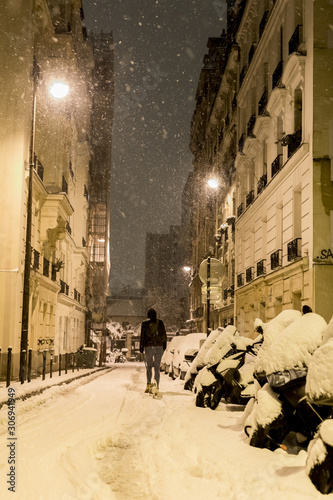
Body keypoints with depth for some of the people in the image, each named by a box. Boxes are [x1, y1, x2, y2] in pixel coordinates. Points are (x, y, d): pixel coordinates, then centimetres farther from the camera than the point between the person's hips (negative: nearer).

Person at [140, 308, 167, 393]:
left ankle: (149, 383, -2)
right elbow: (164, 335, 8)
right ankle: (156, 387, 0)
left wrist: (141, 348, 4)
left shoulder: (145, 323, 3)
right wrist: (164, 346, 15)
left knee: (148, 365, 14)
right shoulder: (160, 322, 7)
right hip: (159, 346, 1)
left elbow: (142, 336, 0)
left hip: (148, 347, -1)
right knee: (157, 367, 5)